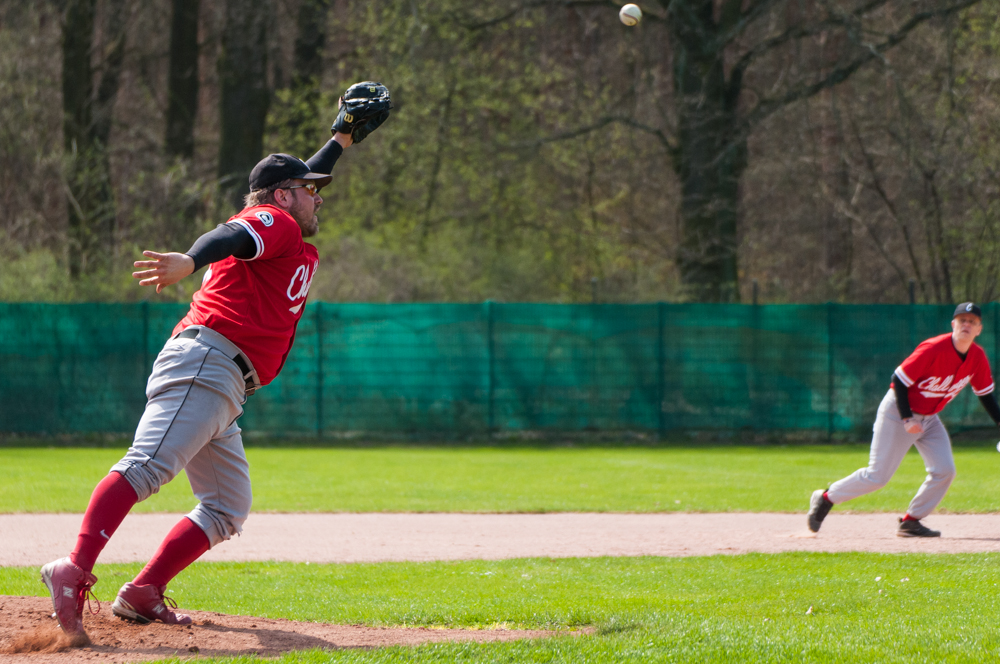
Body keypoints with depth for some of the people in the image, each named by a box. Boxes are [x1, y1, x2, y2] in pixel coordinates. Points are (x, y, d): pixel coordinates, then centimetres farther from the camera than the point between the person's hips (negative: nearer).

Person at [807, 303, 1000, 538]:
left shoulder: (978, 357, -6)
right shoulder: (934, 349, -26)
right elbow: (899, 380, -22)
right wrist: (907, 419, -27)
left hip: (929, 418, 7)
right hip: (897, 412, -7)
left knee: (944, 471, -9)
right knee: (877, 476, -7)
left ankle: (910, 522, 4)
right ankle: (826, 498, 12)